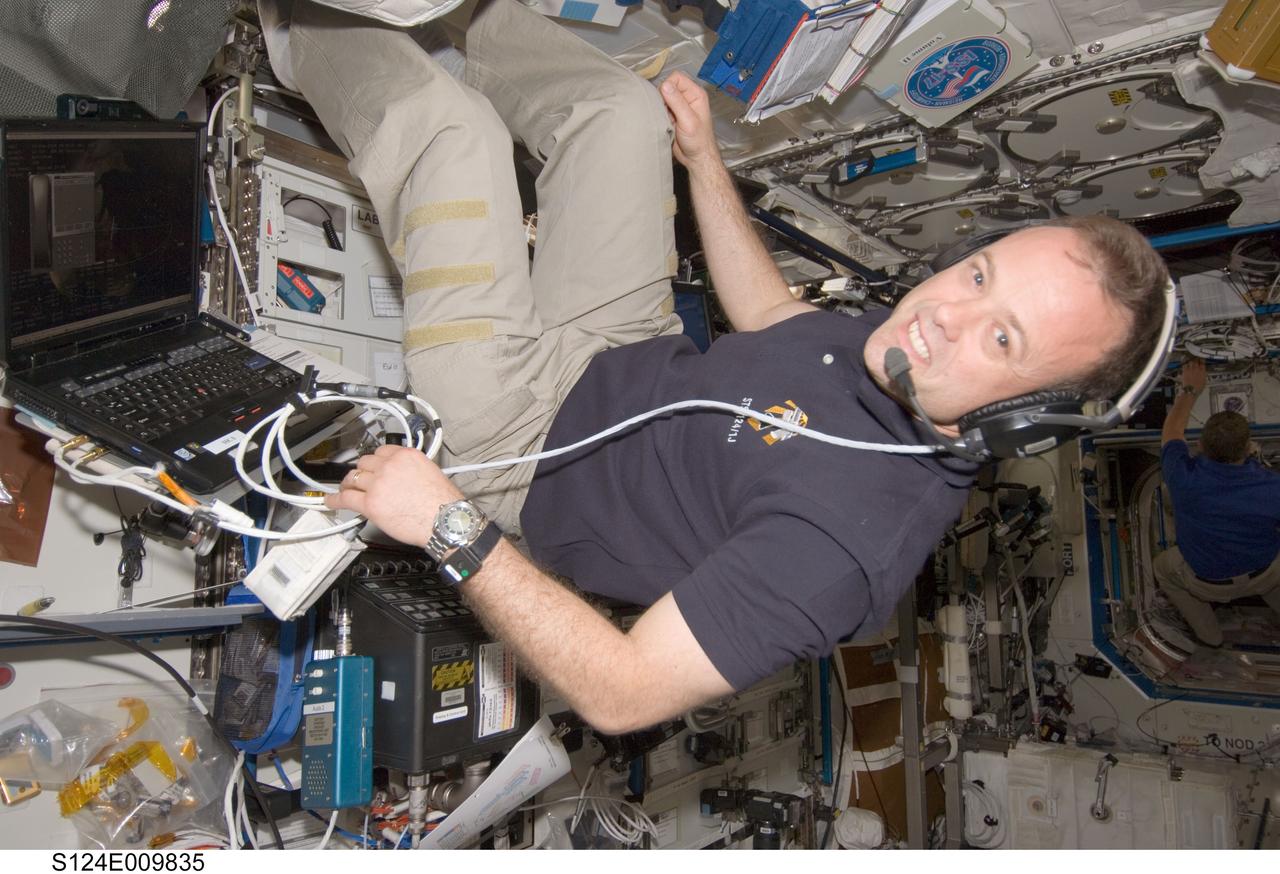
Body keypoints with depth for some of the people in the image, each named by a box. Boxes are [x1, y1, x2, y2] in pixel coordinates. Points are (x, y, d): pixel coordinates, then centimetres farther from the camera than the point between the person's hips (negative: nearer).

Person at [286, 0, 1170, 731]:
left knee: (443, 116, -13)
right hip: (626, 354, 7)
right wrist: (703, 159, 14)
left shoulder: (848, 536, -35)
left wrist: (448, 528, -31)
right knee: (621, 104, 8)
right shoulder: (907, 353, -9)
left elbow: (620, 693, -32)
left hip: (517, 451, -7)